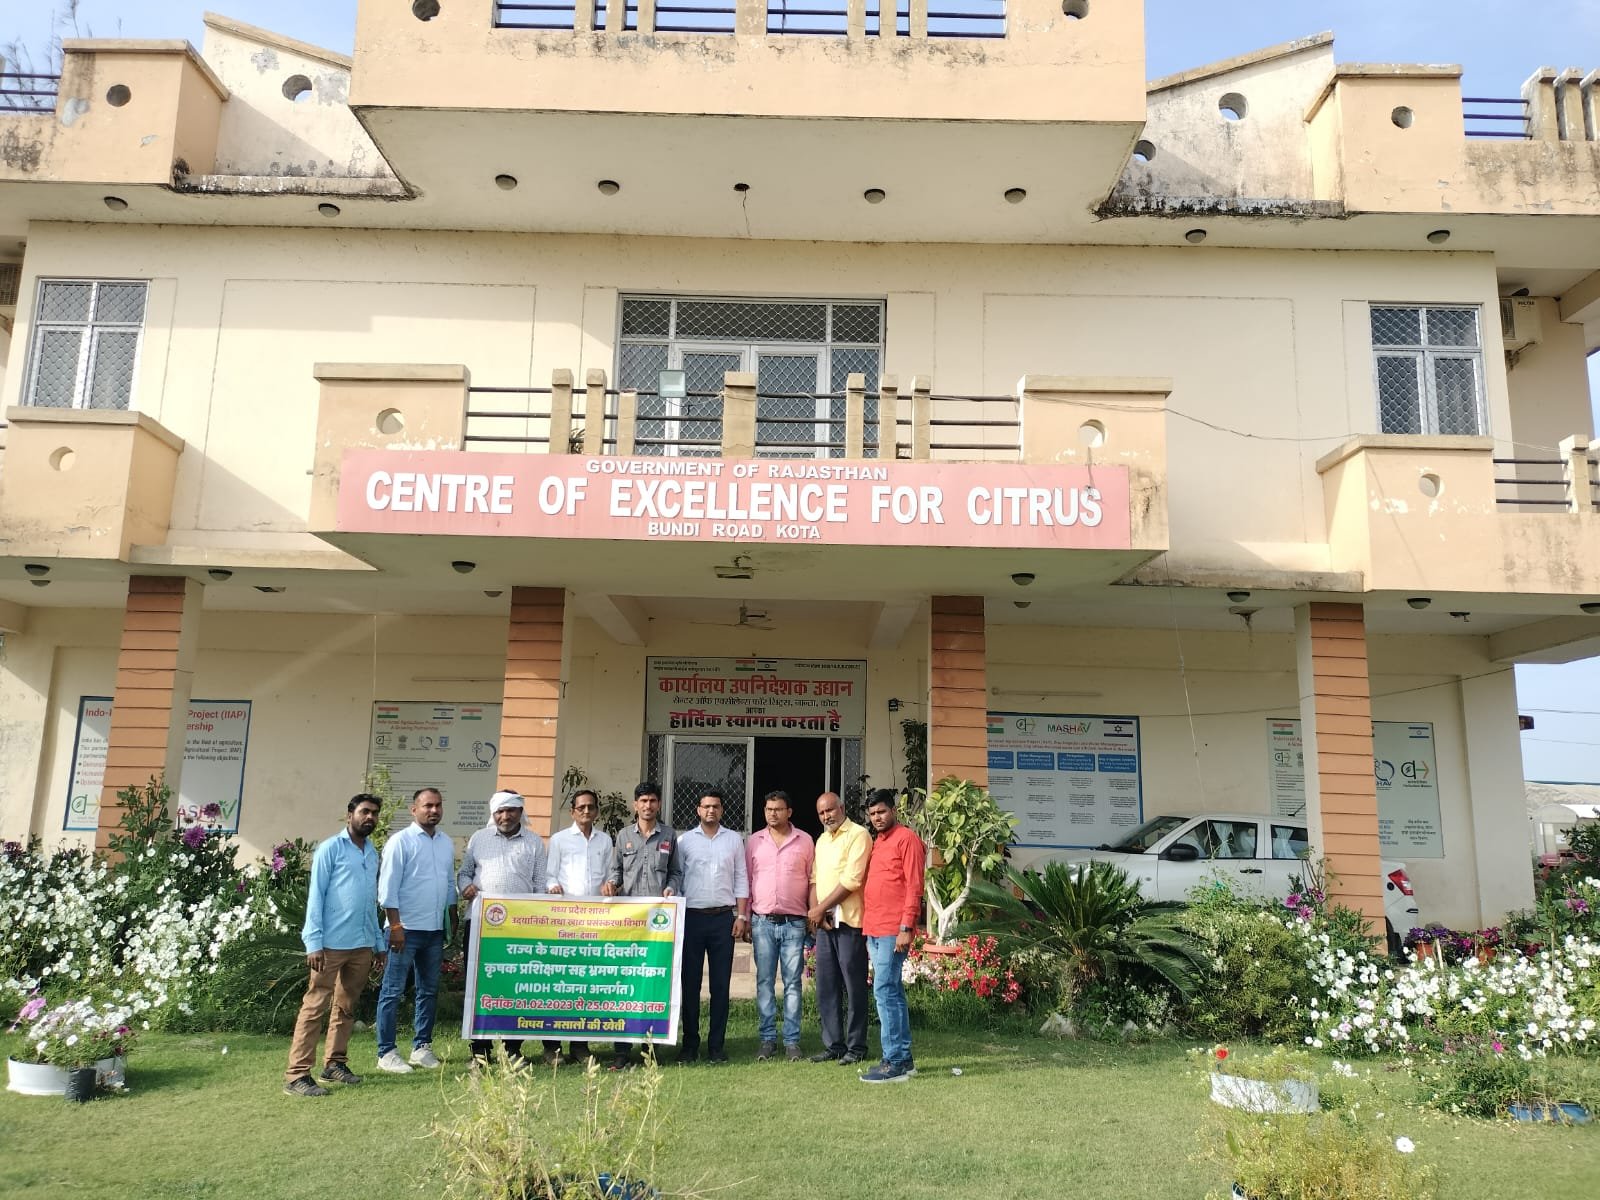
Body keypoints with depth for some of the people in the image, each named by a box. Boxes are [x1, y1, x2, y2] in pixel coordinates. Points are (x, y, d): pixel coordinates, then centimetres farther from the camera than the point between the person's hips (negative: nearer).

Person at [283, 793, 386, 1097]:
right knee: (315, 1007, -4)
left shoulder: (373, 854, 15)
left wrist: (379, 942, 16)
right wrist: (314, 942, -14)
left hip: (363, 945, 7)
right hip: (332, 944, -6)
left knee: (347, 1007, 13)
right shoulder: (330, 849, -4)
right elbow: (315, 896, -7)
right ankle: (297, 1074, -1)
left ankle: (335, 1063, 23)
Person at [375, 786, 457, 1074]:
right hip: (406, 929, -6)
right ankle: (386, 1052, 7)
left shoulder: (447, 843, 11)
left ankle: (422, 1047, 23)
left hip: (435, 931, 7)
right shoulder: (401, 841, -8)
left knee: (428, 991, 13)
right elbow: (388, 887, -12)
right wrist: (396, 926, -16)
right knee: (393, 991, 0)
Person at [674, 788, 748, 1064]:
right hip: (692, 917, -1)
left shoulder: (734, 840, 9)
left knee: (721, 983, 2)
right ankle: (690, 1044, 10)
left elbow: (741, 879, 9)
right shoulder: (684, 840, 6)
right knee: (690, 982, 2)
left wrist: (741, 915, 1)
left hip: (723, 917, 1)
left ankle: (716, 1044, 10)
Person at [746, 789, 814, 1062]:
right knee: (764, 982, 4)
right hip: (763, 922, 1)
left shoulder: (804, 840, 3)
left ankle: (792, 1040, 9)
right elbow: (746, 880, 10)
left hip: (794, 923, -1)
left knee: (793, 983, 2)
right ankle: (768, 1038, 13)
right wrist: (744, 918, 5)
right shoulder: (754, 841, 8)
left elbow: (812, 881, 6)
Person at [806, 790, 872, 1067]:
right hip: (824, 922, 8)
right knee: (826, 988, 9)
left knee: (854, 987, 0)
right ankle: (833, 1045, 18)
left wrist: (821, 908, -11)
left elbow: (851, 880, -16)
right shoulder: (822, 840, 18)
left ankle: (856, 1047, 9)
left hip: (849, 921, -8)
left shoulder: (858, 834, -8)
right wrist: (815, 911, -1)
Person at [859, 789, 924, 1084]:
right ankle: (904, 1059, 18)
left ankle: (894, 1063, -5)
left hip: (892, 931, -9)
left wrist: (906, 928, -18)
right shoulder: (876, 843, 19)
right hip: (873, 930, 9)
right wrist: (867, 927, 16)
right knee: (893, 993, 12)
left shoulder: (906, 839, -6)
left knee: (885, 992, -10)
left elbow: (914, 886, -13)